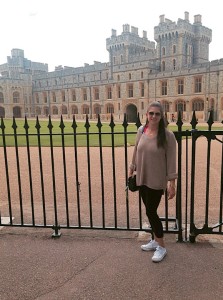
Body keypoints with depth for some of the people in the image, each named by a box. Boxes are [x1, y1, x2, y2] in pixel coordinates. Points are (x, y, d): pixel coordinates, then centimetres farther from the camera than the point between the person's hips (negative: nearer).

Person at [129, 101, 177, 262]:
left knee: (151, 211, -1)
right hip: (142, 179, 5)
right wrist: (131, 170, 15)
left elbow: (171, 160, -12)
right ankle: (155, 240, 36)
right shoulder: (141, 131, 0)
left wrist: (172, 183, -14)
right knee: (150, 211, 16)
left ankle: (162, 247, 18)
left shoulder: (167, 135, -14)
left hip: (157, 181, -5)